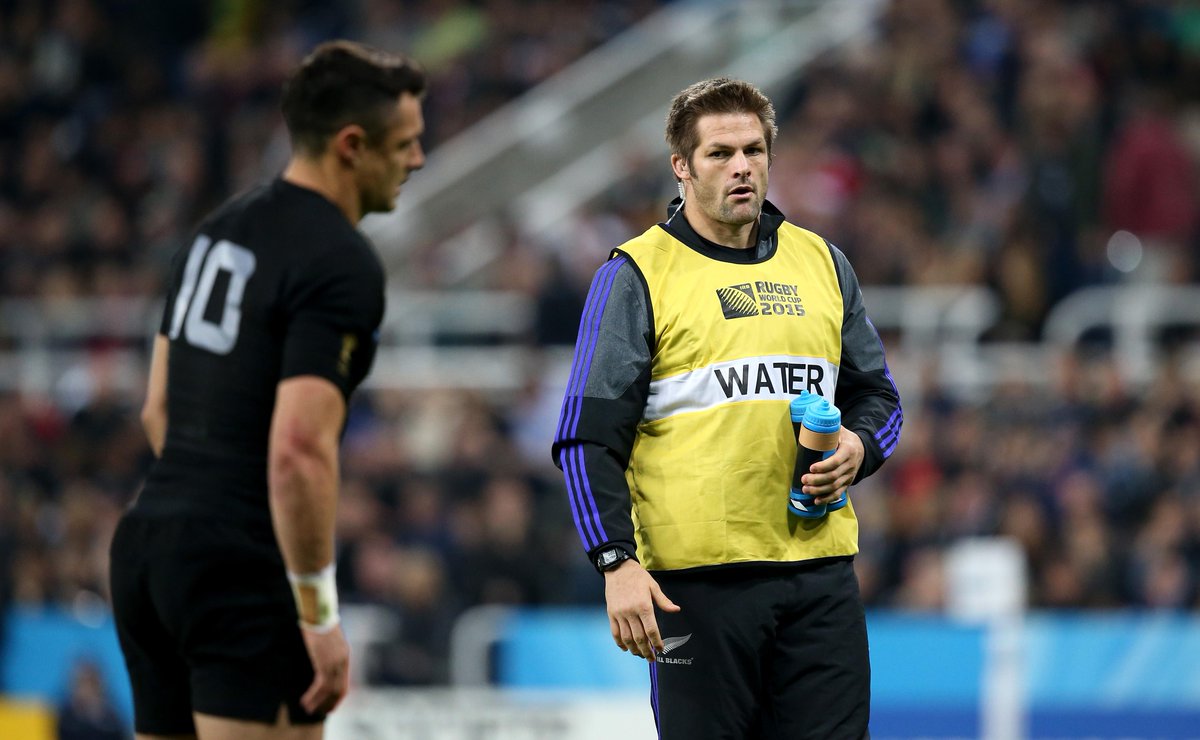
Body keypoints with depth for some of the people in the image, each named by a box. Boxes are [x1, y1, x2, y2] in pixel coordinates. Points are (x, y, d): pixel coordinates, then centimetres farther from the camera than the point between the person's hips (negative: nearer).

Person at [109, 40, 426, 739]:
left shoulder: (220, 229, 14)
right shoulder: (343, 265, -13)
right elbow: (300, 449, -22)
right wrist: (320, 615, -18)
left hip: (148, 549, 9)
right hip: (246, 572, -9)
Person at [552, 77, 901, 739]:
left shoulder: (822, 263, 15)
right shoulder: (636, 275, 1)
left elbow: (877, 395, 24)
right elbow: (589, 437, -2)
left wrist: (858, 447, 0)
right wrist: (617, 562, -13)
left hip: (819, 570, 4)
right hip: (697, 577, -4)